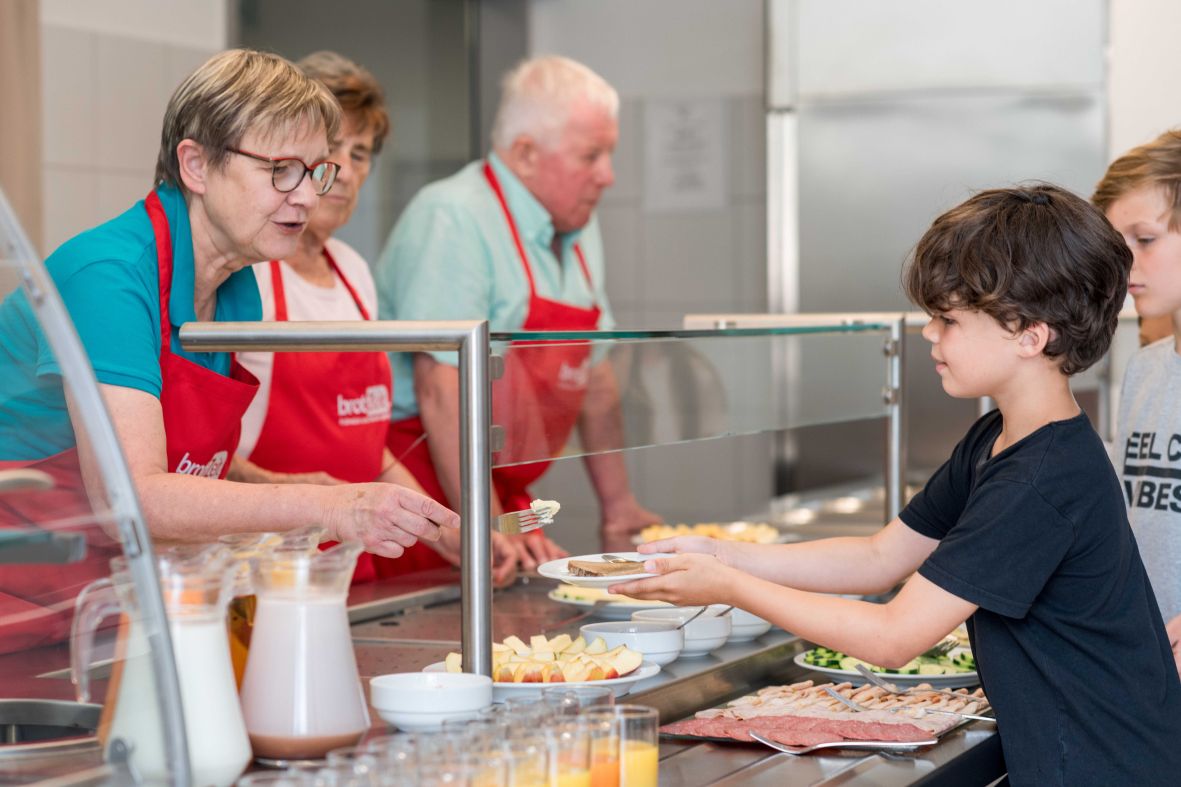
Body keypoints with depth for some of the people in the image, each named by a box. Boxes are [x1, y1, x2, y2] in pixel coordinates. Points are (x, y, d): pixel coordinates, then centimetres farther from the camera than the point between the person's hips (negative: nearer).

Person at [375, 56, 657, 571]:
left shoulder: (578, 227, 11)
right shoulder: (453, 219, -15)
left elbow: (593, 377, 18)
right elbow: (442, 389, -21)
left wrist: (618, 509, 18)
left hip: (507, 496, 8)